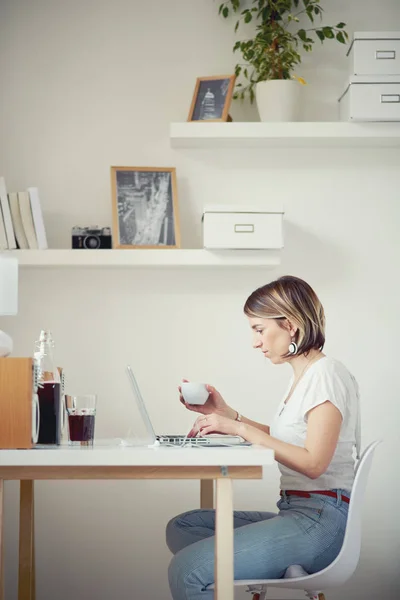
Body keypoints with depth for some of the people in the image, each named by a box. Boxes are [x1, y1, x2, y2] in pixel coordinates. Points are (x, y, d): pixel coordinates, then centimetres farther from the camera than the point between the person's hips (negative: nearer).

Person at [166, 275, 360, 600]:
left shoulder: (326, 374, -11)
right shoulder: (304, 375, 18)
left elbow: (313, 462, -19)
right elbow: (284, 439, 19)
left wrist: (241, 429, -14)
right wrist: (227, 414, 11)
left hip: (320, 519, -11)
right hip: (296, 512, 11)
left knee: (187, 570, -21)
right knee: (181, 527, 4)